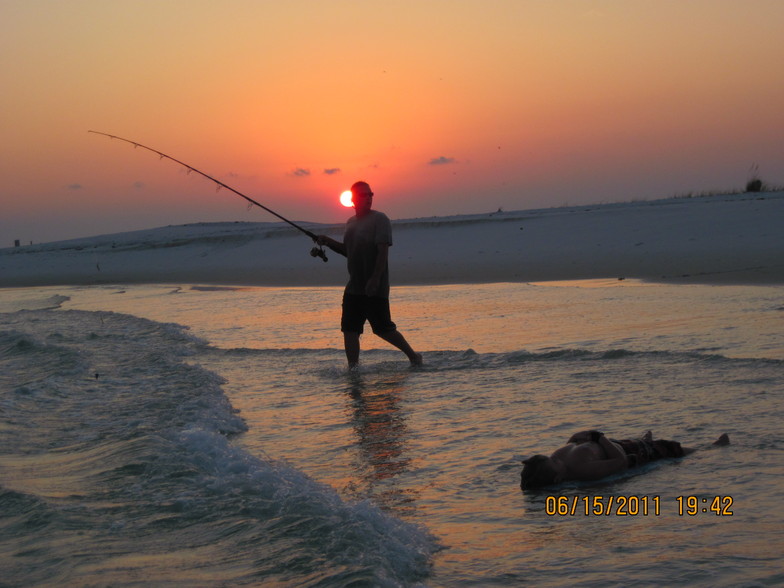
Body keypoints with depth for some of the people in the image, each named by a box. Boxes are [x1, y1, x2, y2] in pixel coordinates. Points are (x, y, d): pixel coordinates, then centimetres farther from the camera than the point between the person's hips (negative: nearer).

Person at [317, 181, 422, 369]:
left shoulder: (379, 219, -9)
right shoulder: (351, 222, 14)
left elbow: (383, 251, -18)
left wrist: (375, 279, -26)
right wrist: (328, 242, 9)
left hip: (375, 290, -7)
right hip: (353, 288, 7)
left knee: (384, 329, 0)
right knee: (349, 330, 3)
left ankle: (413, 357, 18)